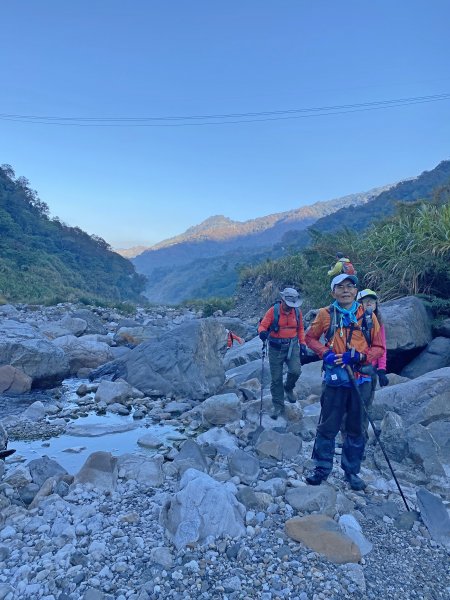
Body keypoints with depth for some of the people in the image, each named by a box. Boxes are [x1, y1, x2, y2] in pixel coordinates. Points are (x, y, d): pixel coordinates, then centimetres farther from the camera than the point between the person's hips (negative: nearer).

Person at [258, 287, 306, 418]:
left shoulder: (297, 312, 1)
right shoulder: (273, 311, -10)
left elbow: (300, 329, 14)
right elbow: (262, 326, -10)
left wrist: (302, 344, 7)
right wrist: (263, 332, -32)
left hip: (292, 346, 2)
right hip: (276, 348, -2)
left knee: (295, 371, -19)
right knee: (276, 378, 3)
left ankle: (288, 388, 16)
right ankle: (278, 406, 18)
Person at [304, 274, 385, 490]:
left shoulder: (368, 316, 0)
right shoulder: (325, 314, -2)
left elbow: (379, 348, 3)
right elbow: (310, 337, 9)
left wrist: (359, 356, -15)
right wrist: (325, 353, -9)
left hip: (361, 381, 1)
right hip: (334, 379, -1)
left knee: (356, 429, 12)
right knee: (328, 427, 6)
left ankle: (352, 471, 30)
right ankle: (322, 468, 24)